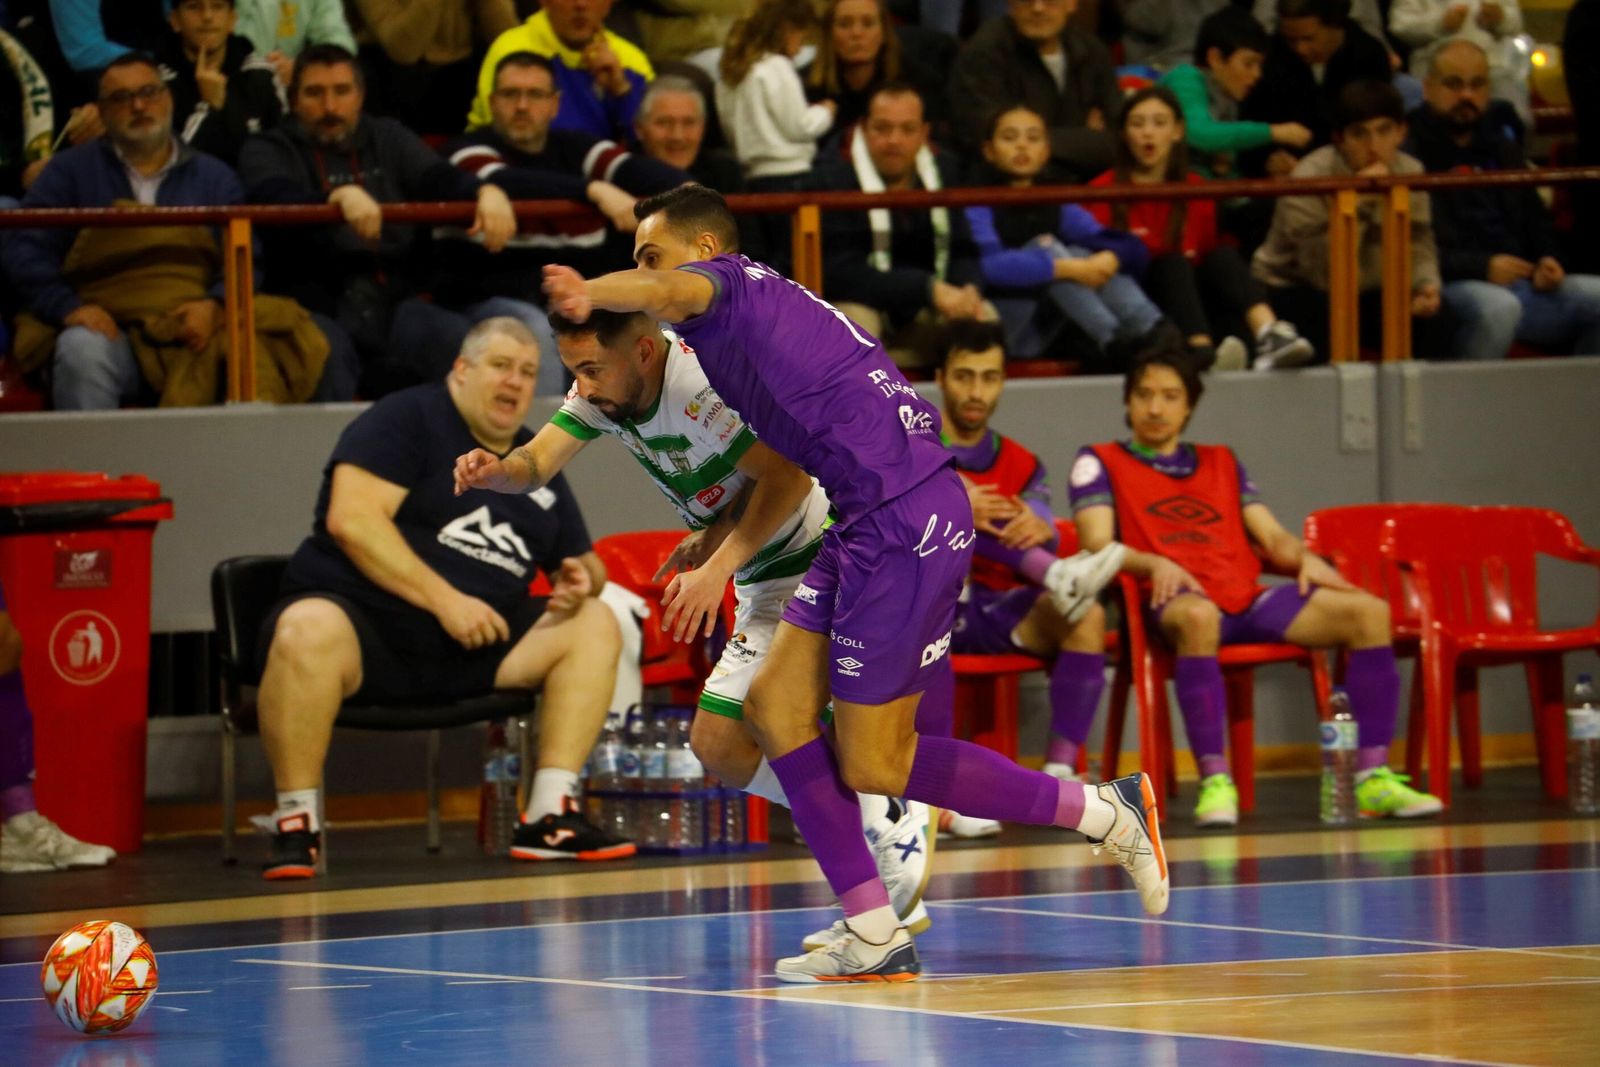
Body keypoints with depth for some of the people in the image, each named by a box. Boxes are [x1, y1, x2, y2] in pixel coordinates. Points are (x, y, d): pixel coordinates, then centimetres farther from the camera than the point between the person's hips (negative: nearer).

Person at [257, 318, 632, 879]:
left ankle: (549, 819, -13)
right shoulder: (403, 420, -2)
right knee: (309, 631, -39)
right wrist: (445, 599, -21)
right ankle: (295, 825, -26)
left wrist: (582, 577, -1)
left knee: (594, 624, -8)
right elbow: (351, 518, -16)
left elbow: (586, 563, 27)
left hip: (472, 652, 6)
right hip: (365, 629, -6)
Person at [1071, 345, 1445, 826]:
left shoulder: (1221, 461, 28)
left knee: (1368, 611, -16)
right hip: (1175, 600, -5)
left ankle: (1372, 777, -18)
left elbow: (1273, 538, 22)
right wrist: (1155, 564, -21)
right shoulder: (1101, 462, 14)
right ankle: (1215, 782, -42)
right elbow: (1097, 547, -1)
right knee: (1197, 616, -43)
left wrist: (1305, 559, -1)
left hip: (1247, 599, 5)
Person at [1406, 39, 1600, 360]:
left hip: (1520, 284, 7)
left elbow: (1537, 222, 34)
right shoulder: (1409, 151, -3)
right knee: (1497, 306, -38)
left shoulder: (1504, 149, 23)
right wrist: (1482, 267, -17)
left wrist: (1547, 260, 10)